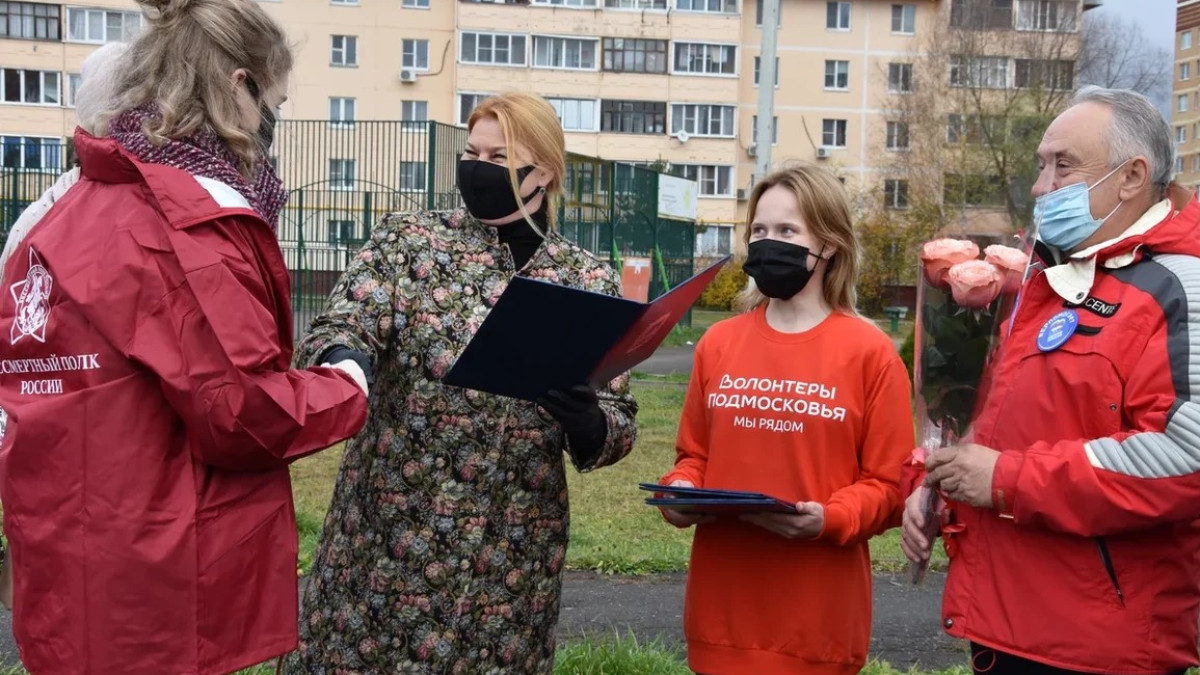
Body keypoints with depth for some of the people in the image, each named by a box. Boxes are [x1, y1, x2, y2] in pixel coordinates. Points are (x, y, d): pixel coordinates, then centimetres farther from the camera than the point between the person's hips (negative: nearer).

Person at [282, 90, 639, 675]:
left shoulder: (589, 281, 3)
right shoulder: (408, 240, 1)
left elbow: (618, 425, 3)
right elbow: (342, 325, -12)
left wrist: (585, 420, -19)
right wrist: (341, 360, -35)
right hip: (388, 533, -1)